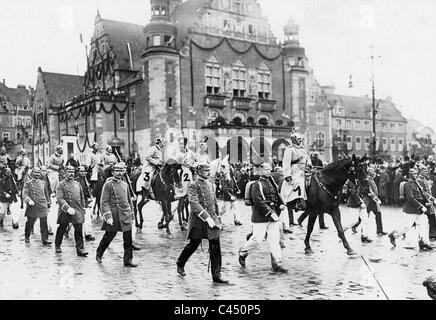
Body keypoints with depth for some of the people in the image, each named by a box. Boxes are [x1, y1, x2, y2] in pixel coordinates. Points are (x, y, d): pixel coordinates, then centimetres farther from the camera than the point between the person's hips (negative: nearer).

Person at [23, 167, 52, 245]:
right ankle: (27, 237, 28)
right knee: (30, 223, 8)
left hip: (43, 206, 3)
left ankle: (45, 239, -1)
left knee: (44, 223, -3)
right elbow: (25, 194, -9)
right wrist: (29, 200, -27)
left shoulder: (42, 183, 13)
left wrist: (48, 202, 23)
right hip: (33, 207, -3)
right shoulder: (27, 183, 0)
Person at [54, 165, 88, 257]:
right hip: (65, 212, -3)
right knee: (61, 229, 10)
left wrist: (83, 209, 14)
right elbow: (59, 198, -13)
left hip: (78, 211, 3)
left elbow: (82, 197, 19)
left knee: (79, 230, -3)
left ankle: (80, 249, -1)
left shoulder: (77, 184, 13)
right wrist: (67, 208, -24)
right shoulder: (61, 185, -2)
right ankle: (57, 246, 30)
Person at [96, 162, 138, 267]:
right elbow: (104, 202, -11)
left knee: (128, 239, 2)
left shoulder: (125, 184, 12)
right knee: (109, 235, 7)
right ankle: (99, 254, 31)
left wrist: (131, 212, 17)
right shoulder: (108, 184, -7)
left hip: (126, 216, 5)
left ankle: (128, 260, 10)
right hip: (114, 216, -5)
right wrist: (108, 216, -17)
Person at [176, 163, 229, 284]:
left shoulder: (211, 185, 13)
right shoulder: (193, 186, -10)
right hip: (198, 220, -5)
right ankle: (180, 264, 35)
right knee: (193, 245, 8)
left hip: (212, 219, 6)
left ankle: (216, 275, 5)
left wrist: (218, 219, 19)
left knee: (216, 248, 0)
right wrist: (207, 217, -30)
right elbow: (194, 204, -23)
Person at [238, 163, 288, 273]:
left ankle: (277, 264, 9)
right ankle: (243, 253, 24)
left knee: (275, 240, 4)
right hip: (261, 217, -7)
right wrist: (270, 213, -21)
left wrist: (281, 204, 7)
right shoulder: (257, 185, -9)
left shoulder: (273, 183, 15)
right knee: (257, 239, -1)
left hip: (273, 215, 7)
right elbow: (258, 201, -18)